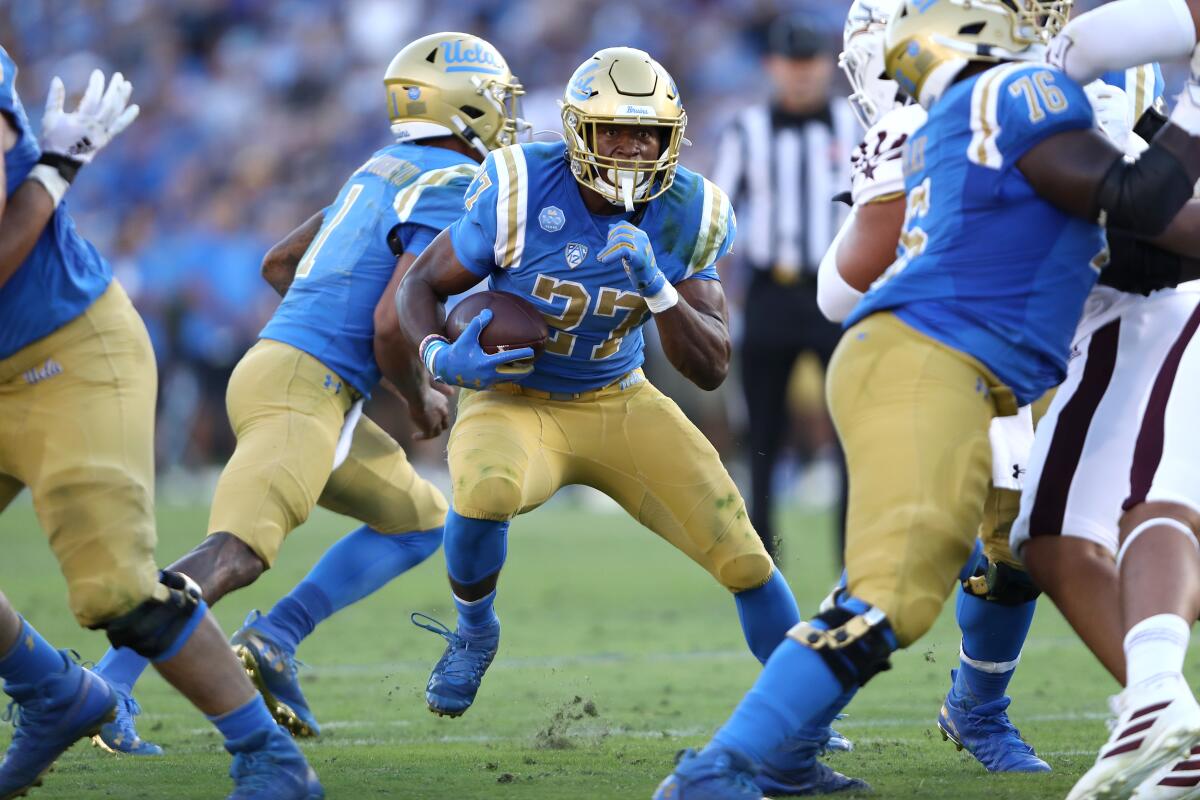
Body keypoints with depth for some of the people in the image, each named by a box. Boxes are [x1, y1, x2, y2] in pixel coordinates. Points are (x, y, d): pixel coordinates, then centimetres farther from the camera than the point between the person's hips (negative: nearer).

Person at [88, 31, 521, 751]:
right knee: (236, 556, -21)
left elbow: (279, 264, 27)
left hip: (281, 363, 10)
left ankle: (273, 640, 6)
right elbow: (390, 327, -17)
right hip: (302, 387, -10)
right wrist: (420, 398, 3)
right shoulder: (449, 193, -9)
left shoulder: (389, 173, 19)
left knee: (422, 522, 19)